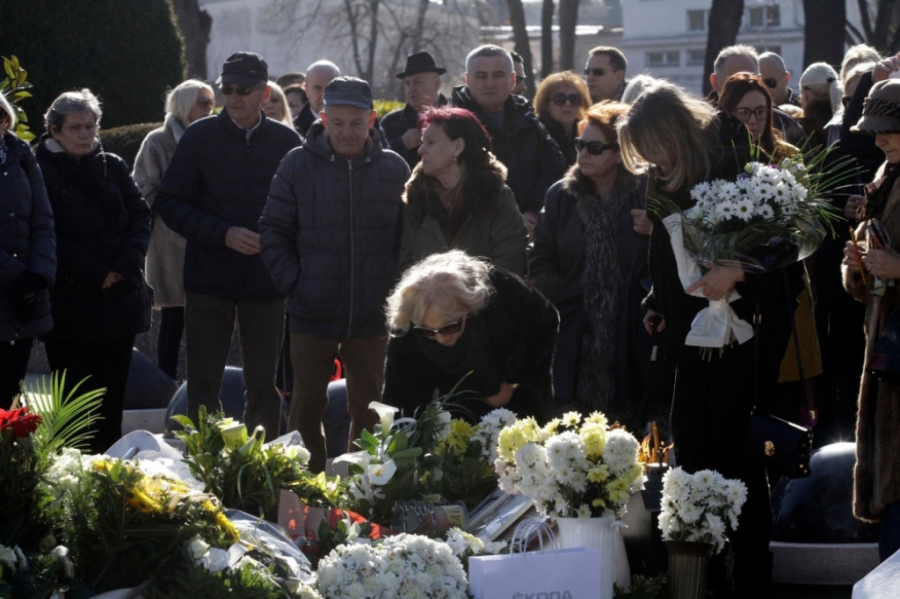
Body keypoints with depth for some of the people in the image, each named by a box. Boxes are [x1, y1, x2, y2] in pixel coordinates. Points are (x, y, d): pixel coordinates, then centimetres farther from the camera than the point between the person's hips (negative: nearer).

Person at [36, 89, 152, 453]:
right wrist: (94, 274, -14)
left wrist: (124, 266, -10)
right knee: (75, 398, -3)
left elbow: (141, 216, 5)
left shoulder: (113, 167, 11)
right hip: (69, 303, -4)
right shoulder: (42, 172, -4)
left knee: (112, 398, 6)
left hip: (120, 298, 4)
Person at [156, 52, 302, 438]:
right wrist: (223, 234, -14)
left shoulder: (287, 142, 4)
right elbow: (169, 203, -2)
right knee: (203, 385, 1)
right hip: (208, 279, -1)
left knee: (264, 385, 7)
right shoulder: (200, 137, 0)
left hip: (265, 280, 1)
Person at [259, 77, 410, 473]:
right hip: (313, 312, -1)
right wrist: (292, 284, -7)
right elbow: (273, 231, 1)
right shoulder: (299, 165, -2)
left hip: (372, 317, 1)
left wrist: (395, 288, -1)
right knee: (307, 406, 7)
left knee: (368, 408, 10)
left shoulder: (394, 169, 2)